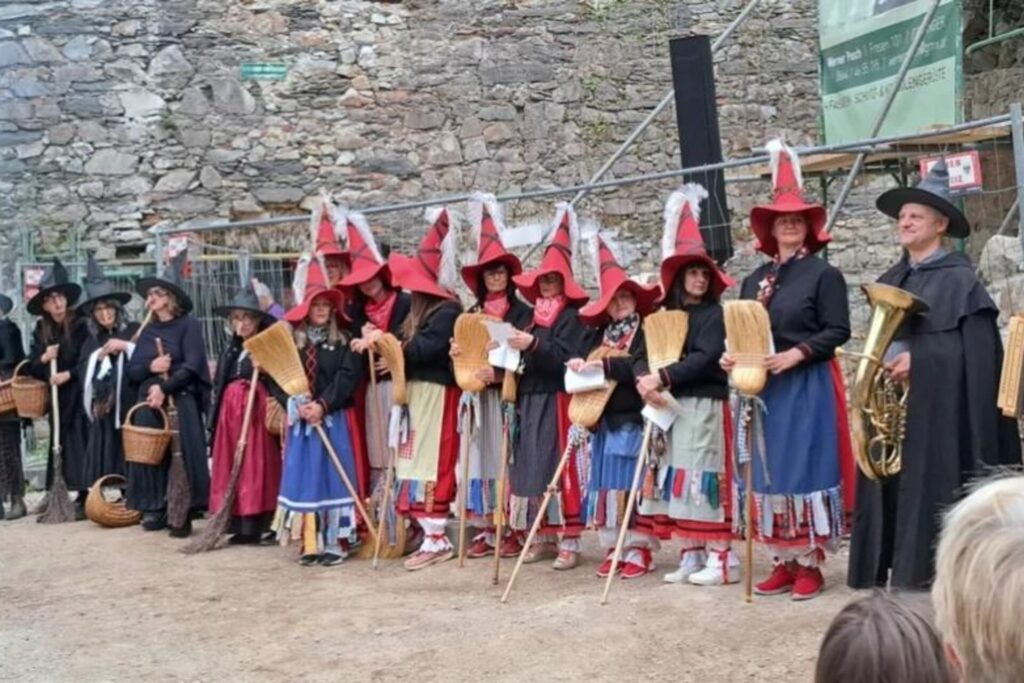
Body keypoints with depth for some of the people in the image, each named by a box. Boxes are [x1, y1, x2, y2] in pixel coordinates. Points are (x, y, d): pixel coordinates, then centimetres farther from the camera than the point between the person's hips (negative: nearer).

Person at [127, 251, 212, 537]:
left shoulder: (189, 325, -1)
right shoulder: (147, 331, 15)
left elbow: (193, 365, -10)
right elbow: (132, 370, 12)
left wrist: (164, 388, -17)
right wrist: (150, 367, -9)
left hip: (181, 400, -5)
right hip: (149, 402, 5)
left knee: (182, 453, -12)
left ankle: (183, 511, -7)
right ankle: (155, 508, 8)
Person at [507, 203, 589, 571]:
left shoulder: (571, 317, -4)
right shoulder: (534, 315, 17)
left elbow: (566, 359, -17)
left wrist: (533, 345, -27)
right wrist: (515, 349, 1)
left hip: (556, 399, -7)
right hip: (529, 398, 7)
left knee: (558, 467, -8)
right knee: (531, 466, 7)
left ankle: (568, 540, -4)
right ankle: (543, 536, 14)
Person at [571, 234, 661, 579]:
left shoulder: (646, 331, -4)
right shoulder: (600, 334, 16)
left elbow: (642, 367, -18)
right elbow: (587, 360, 12)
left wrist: (604, 365, -23)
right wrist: (579, 364, -11)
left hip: (632, 419, -6)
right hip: (604, 419, 6)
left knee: (631, 483, -5)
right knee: (606, 483, 7)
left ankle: (639, 548, 3)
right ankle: (614, 547, 15)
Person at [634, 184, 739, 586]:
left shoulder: (715, 314, -3)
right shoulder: (670, 315, 16)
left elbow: (705, 359, -18)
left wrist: (662, 378, -22)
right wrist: (646, 379, -11)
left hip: (705, 405, -7)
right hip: (673, 405, 7)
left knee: (703, 478, -8)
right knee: (678, 479, 6)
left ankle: (721, 558, -3)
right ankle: (691, 556, 12)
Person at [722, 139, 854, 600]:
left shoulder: (824, 274, -3)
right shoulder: (754, 281, 13)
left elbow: (838, 331, -9)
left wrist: (796, 355, -20)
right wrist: (732, 357, -5)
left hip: (808, 388, -5)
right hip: (766, 388, 6)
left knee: (806, 469, -3)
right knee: (772, 472, 7)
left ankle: (810, 563, 5)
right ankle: (784, 562, 15)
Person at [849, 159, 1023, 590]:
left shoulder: (959, 278, -5)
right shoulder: (891, 280, 15)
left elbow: (977, 348, -11)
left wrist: (918, 357, -18)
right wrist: (879, 366, 0)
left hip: (937, 405, -7)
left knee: (933, 487, -6)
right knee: (892, 485, 5)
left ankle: (931, 579, 1)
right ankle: (899, 576, 13)